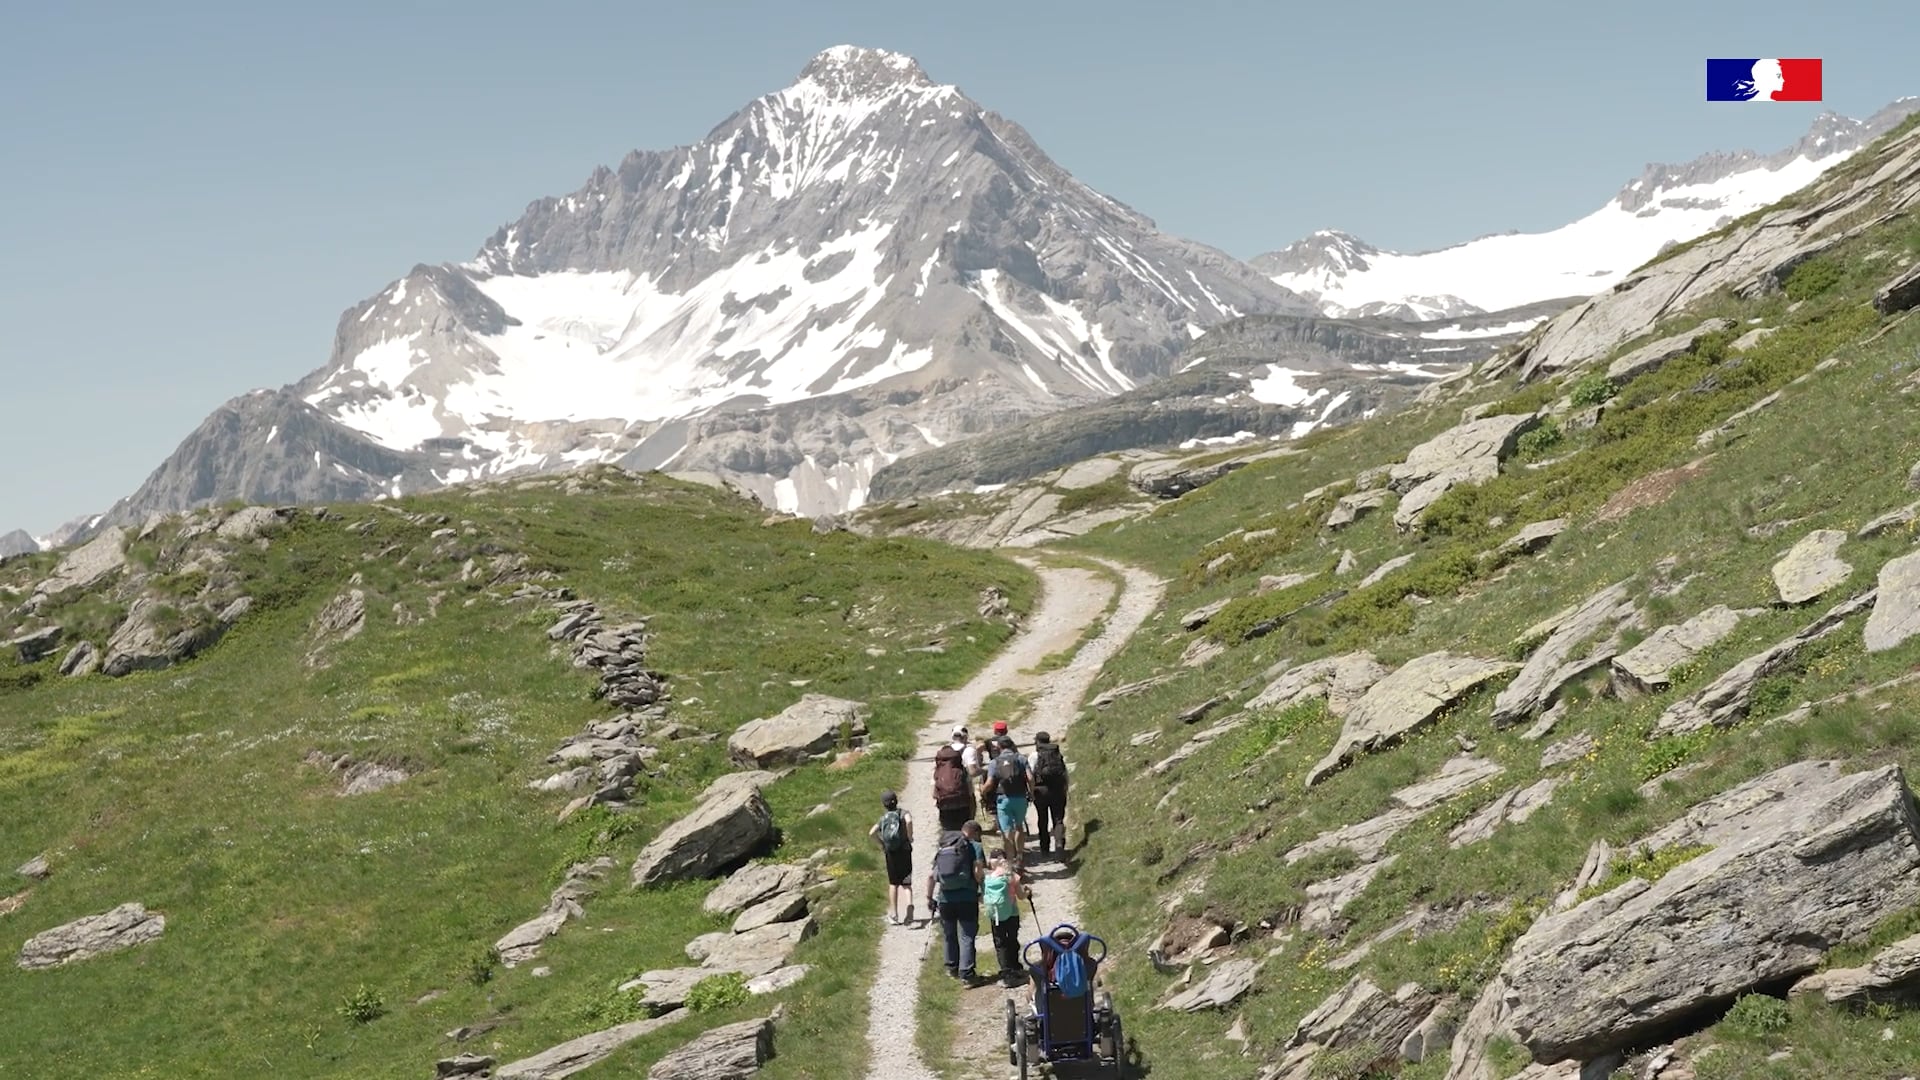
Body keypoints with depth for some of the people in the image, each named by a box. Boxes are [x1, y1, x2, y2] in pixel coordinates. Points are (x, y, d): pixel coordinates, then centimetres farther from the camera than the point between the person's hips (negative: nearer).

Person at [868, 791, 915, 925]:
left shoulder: (883, 818, 10)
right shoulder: (903, 813, 0)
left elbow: (871, 832, -3)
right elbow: (909, 821, -24)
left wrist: (881, 842, 11)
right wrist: (910, 837, -12)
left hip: (890, 853, 2)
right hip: (904, 850, -2)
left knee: (893, 884, 15)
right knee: (906, 883, 5)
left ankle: (893, 914, 14)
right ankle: (909, 905, -23)